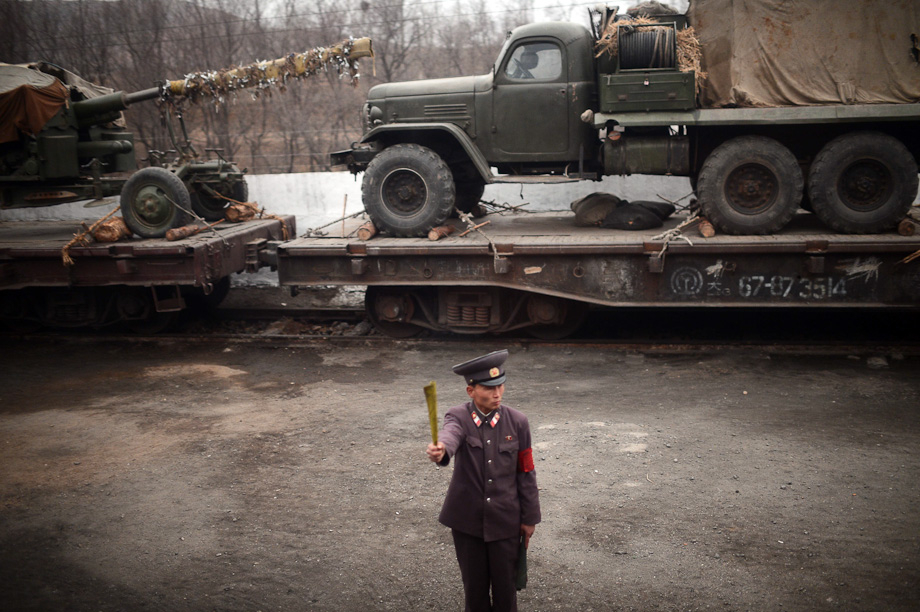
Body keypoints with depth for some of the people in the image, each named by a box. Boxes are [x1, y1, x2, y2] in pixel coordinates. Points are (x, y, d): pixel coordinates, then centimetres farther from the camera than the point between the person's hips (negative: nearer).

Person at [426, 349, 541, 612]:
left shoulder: (517, 421, -8)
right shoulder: (458, 417, -11)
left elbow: (526, 473, -1)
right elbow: (450, 435, -36)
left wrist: (529, 518, 2)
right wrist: (441, 450, -59)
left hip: (505, 520, 0)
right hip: (467, 521, 0)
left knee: (505, 584, 11)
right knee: (474, 585, 14)